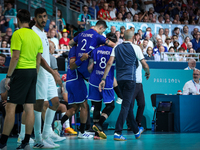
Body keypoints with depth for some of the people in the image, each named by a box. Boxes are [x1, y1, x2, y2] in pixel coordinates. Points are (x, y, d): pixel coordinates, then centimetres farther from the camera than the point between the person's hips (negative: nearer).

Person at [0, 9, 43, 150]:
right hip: (33, 72, 7)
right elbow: (38, 60, 14)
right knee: (29, 108, 6)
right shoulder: (36, 36, 12)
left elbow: (16, 57, -15)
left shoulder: (18, 34, -9)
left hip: (21, 71, -7)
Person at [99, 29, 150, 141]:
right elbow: (145, 65, -2)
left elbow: (109, 63, 0)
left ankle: (136, 131, 29)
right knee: (126, 106, -8)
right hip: (130, 79, -5)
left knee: (129, 105, 17)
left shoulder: (117, 48, 9)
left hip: (120, 80, 6)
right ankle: (117, 133, -17)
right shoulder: (135, 48, -2)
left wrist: (103, 79, 0)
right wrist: (148, 73, 19)